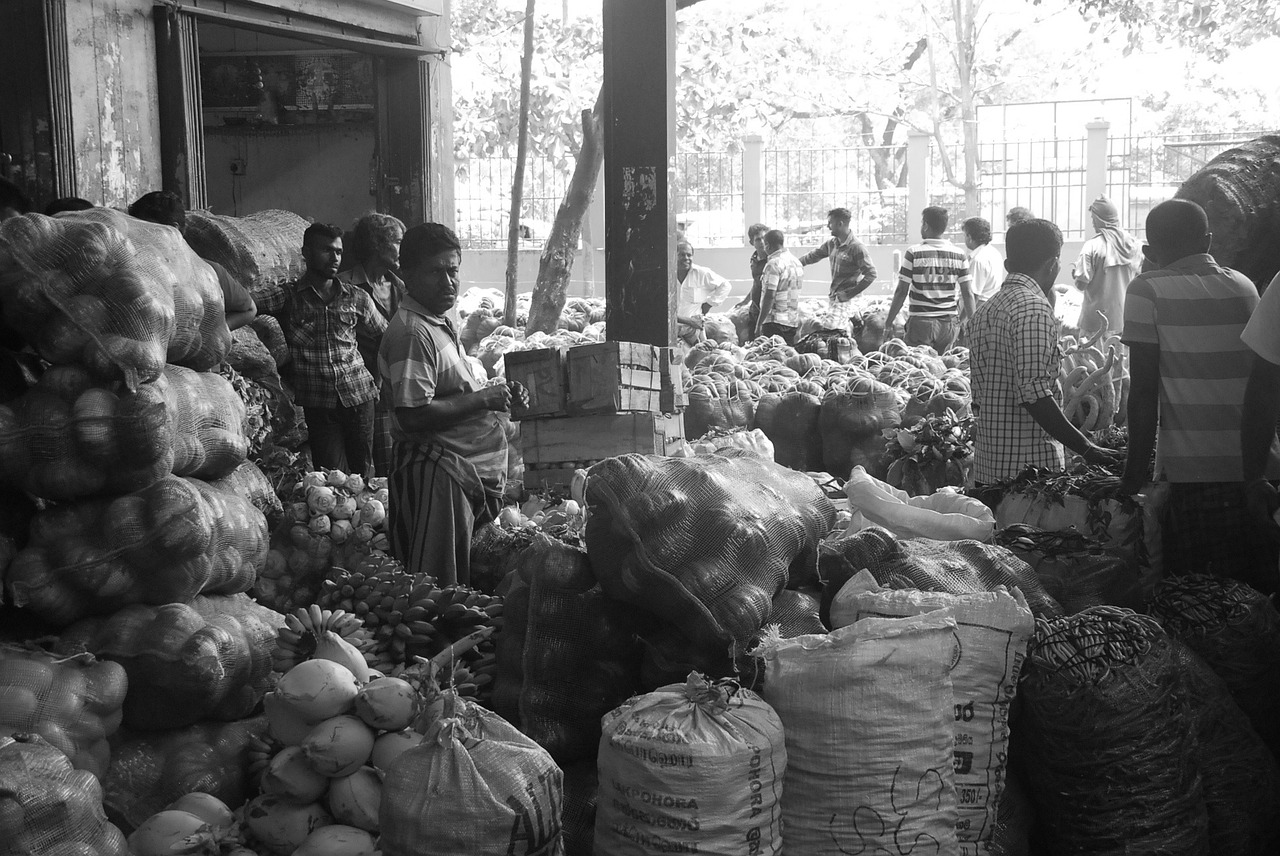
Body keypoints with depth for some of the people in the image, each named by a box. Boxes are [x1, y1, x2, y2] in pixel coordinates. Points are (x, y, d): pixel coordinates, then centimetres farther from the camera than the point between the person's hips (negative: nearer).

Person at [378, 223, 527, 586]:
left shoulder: (441, 322, 14)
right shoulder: (412, 332, -19)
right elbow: (413, 416, -26)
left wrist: (499, 393, 8)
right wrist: (484, 398, -18)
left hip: (468, 467, 10)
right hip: (436, 470, -10)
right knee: (436, 584, -2)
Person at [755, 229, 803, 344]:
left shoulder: (773, 264, -14)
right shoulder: (797, 262, 12)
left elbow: (770, 296, -19)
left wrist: (759, 324, -17)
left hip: (775, 321, -8)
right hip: (793, 320, 8)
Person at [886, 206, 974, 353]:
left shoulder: (914, 253, -8)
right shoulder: (959, 254, 1)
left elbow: (901, 292, -7)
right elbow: (967, 293, 0)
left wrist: (889, 321, 3)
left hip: (921, 322, -3)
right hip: (948, 323, 3)